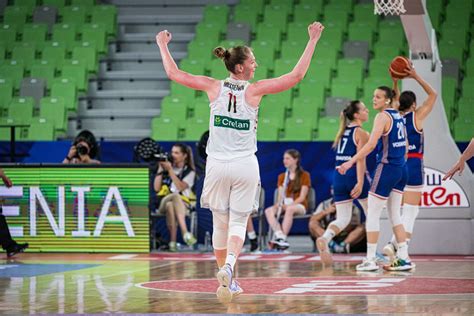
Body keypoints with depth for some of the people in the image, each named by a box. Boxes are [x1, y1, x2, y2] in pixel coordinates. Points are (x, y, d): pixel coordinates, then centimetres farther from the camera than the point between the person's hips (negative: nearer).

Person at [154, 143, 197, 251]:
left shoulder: (189, 171, 7)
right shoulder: (165, 168, 12)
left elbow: (180, 187, -11)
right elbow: (156, 188, 3)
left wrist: (170, 170, -12)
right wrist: (160, 169, -1)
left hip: (183, 204, -1)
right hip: (163, 203, 1)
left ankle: (173, 241, -44)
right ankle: (185, 233, -47)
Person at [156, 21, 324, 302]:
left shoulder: (214, 87, -1)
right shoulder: (255, 90, -7)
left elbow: (173, 73, 5)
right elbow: (297, 75, -8)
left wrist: (163, 45, 20)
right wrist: (313, 41, -4)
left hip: (217, 165, 2)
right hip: (245, 166, -2)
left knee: (220, 223, 13)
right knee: (238, 222, 2)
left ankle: (227, 280, 20)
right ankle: (228, 267, -24)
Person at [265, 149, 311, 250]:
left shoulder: (304, 175, 2)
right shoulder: (282, 176, 18)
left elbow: (302, 197, -6)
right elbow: (280, 195, 9)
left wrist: (289, 204, -21)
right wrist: (278, 204, -14)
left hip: (299, 205, -5)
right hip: (285, 205, 5)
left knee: (290, 209, -41)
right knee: (269, 211, -28)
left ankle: (283, 237, -44)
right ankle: (280, 236, -44)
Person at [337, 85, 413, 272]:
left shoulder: (383, 117, -13)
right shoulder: (398, 116, 12)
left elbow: (371, 144, -23)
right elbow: (405, 145, 19)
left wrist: (350, 162, -25)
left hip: (386, 169, -8)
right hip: (401, 170, 8)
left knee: (372, 215, -1)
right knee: (394, 215, 14)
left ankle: (370, 260, -1)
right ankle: (403, 258, 11)